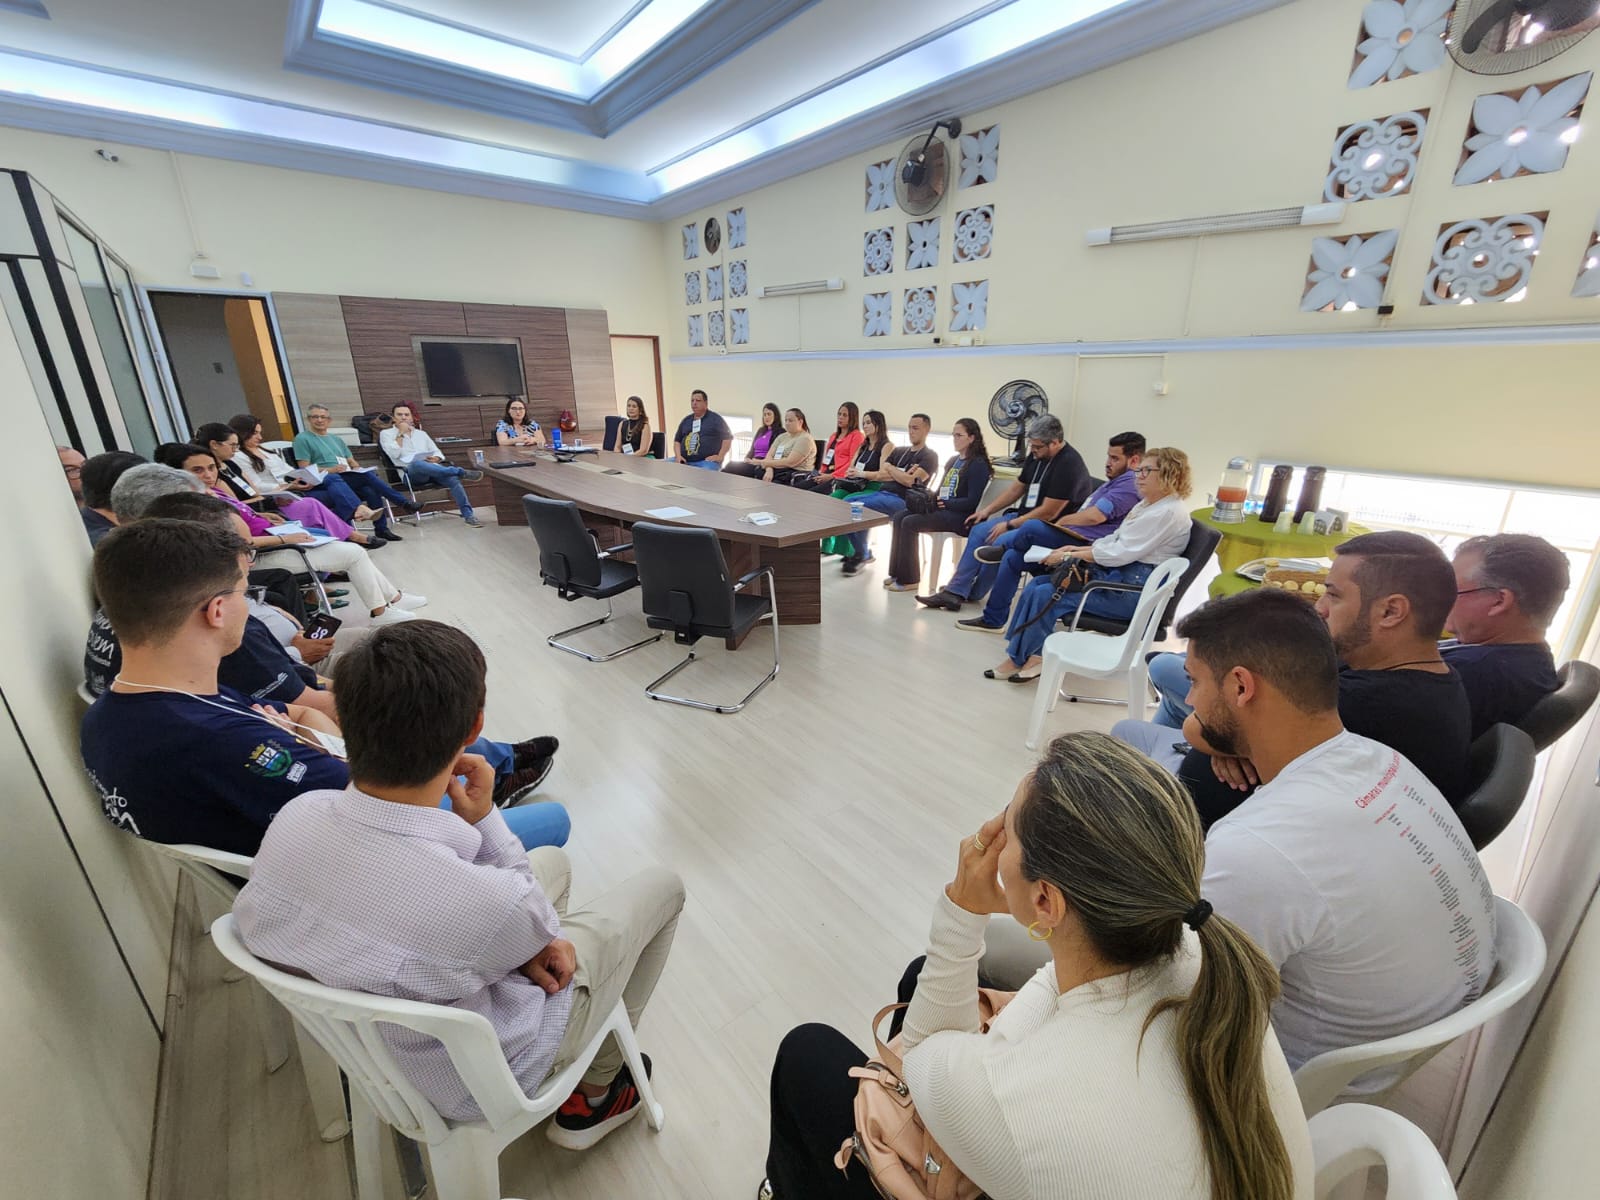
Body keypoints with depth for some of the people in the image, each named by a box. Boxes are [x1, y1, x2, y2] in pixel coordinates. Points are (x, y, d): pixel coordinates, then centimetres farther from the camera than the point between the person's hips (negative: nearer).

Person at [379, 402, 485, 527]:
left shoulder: (421, 433, 26)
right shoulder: (386, 433, 16)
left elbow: (438, 453, 18)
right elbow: (394, 454, -3)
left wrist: (435, 459, -5)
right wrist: (401, 433, 1)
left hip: (432, 468, 3)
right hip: (410, 472, -3)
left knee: (452, 479, -29)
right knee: (417, 463, -40)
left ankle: (468, 515, -36)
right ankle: (462, 472, -43)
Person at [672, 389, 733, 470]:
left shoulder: (715, 419, 5)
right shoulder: (686, 421, 21)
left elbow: (727, 438, 0)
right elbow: (677, 440, 24)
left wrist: (720, 457, -9)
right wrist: (678, 456, 5)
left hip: (708, 461, -5)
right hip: (686, 463, 6)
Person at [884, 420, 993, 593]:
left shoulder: (978, 464, -6)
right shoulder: (953, 460, 20)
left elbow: (972, 502, -15)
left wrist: (945, 503, -16)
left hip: (959, 515, -9)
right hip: (941, 508, 9)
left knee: (909, 523, -23)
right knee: (899, 516, -10)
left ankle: (909, 580, -15)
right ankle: (898, 573, -9)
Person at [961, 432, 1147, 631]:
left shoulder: (1130, 484, -9)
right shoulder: (1114, 482, 25)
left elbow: (1095, 516, -21)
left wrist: (1061, 522, -5)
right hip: (1074, 541, 11)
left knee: (1032, 527, -30)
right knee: (1012, 557, 2)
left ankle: (1002, 547, 6)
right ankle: (992, 620, 7)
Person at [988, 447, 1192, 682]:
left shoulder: (1169, 513, -15)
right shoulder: (1146, 504, 17)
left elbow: (1120, 553, -20)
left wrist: (1070, 556, -14)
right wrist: (1077, 549, 3)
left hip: (1133, 589, -10)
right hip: (1116, 574, 10)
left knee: (1046, 595, -18)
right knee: (1037, 585, -3)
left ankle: (1018, 658, -2)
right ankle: (1032, 653, -5)